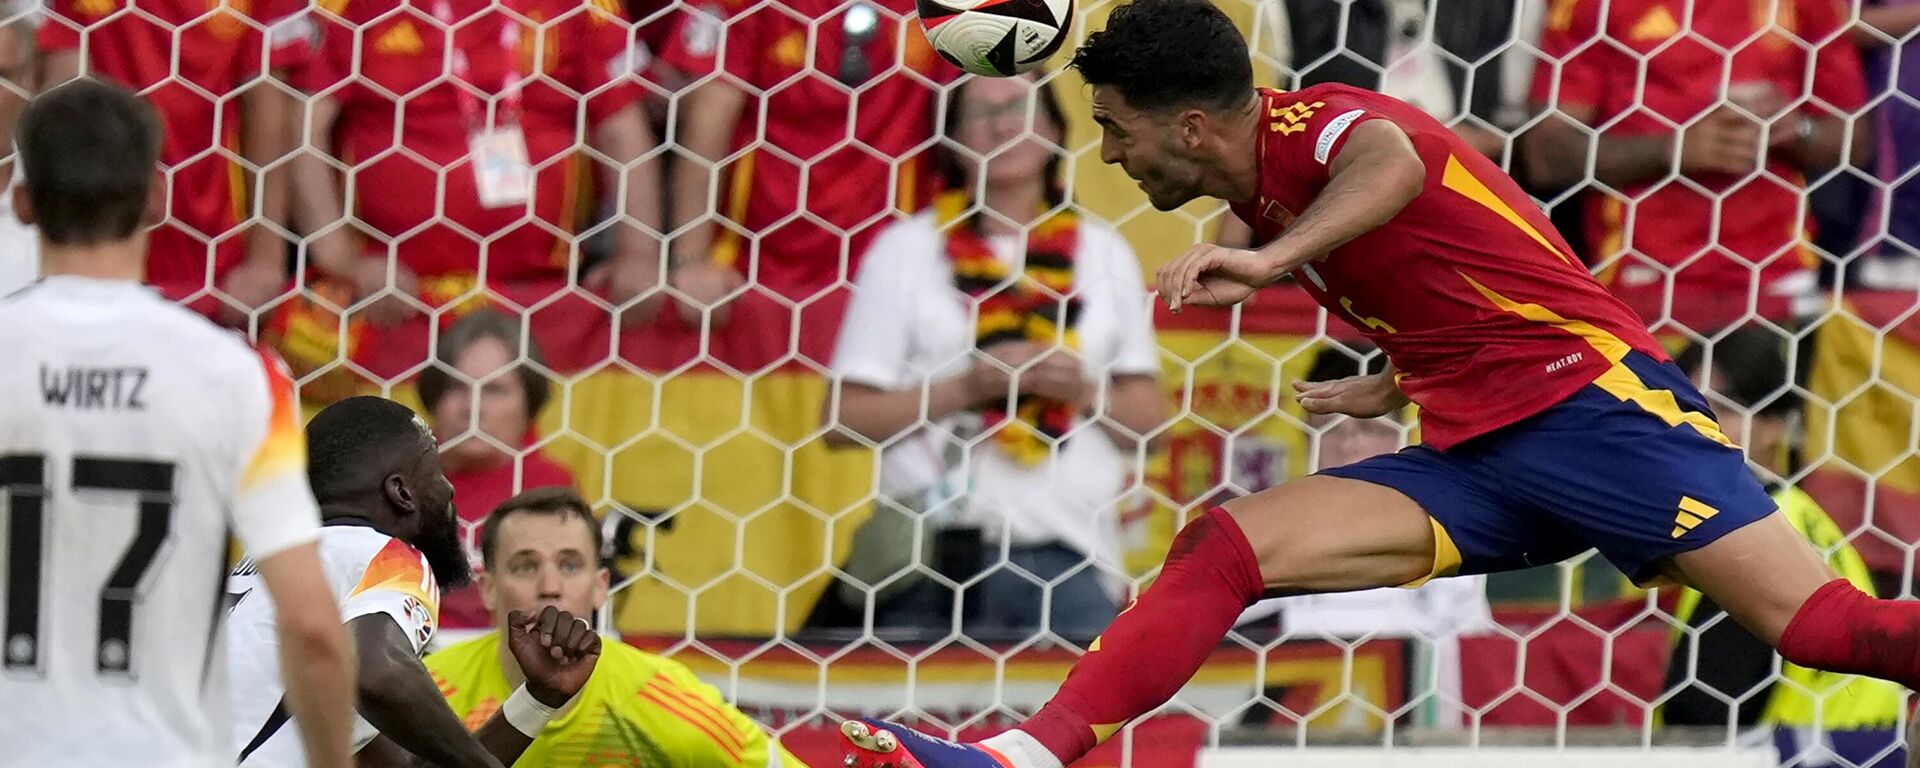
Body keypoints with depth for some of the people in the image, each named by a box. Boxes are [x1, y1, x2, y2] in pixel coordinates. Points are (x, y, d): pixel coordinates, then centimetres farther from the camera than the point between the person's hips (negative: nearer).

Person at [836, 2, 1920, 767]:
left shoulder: (1311, 126, -10)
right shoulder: (1263, 197, 16)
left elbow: (1393, 160, -36)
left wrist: (1270, 260, -49)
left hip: (1588, 391, -8)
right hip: (1474, 467, 8)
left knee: (1821, 622, -21)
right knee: (1222, 547, -9)